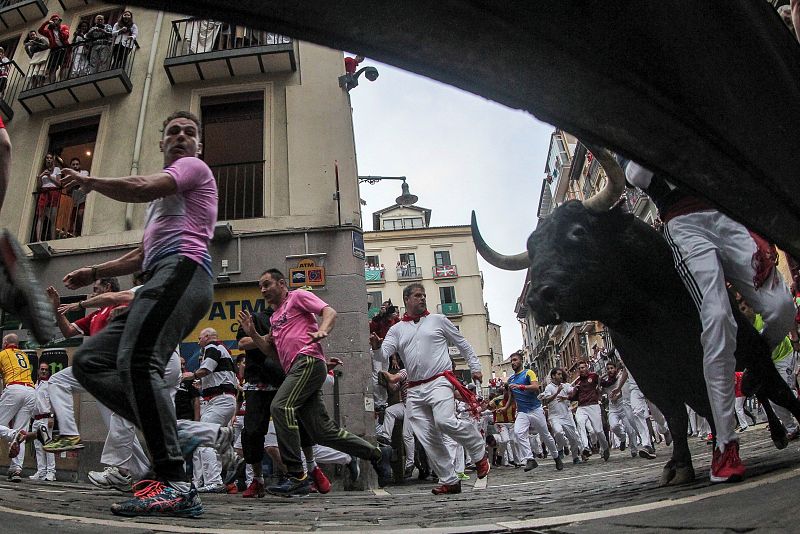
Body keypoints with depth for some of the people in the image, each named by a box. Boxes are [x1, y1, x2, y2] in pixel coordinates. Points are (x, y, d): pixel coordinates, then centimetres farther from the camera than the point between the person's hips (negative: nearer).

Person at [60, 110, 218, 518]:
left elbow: (140, 188, -8)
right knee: (88, 361, 2)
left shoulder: (195, 167, 11)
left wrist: (89, 181, 9)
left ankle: (174, 485, -33)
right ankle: (183, 435, -12)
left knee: (136, 361, -29)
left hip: (182, 269, -10)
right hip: (162, 282, 10)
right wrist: (95, 273, 27)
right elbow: (142, 256, 38)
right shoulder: (163, 198, 39)